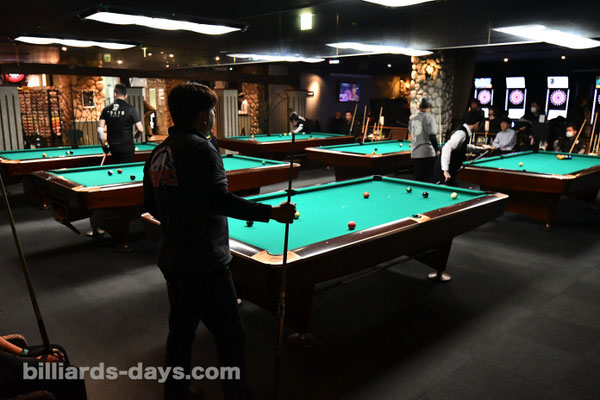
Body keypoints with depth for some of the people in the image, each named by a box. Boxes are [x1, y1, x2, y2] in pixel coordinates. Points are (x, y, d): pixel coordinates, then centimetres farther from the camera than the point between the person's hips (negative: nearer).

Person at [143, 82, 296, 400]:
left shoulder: (157, 154, 8)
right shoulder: (201, 149, -16)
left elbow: (151, 206, 15)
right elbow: (219, 200, -26)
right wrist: (272, 212, -25)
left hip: (171, 261, 9)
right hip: (205, 264, -9)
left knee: (180, 329, 21)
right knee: (231, 336, 5)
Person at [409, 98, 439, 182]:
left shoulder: (412, 119, 10)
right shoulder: (429, 117, -8)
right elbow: (432, 136, -12)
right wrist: (437, 150, -2)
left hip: (414, 154, 6)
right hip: (427, 153, -6)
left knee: (417, 179, 11)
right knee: (428, 180, 0)